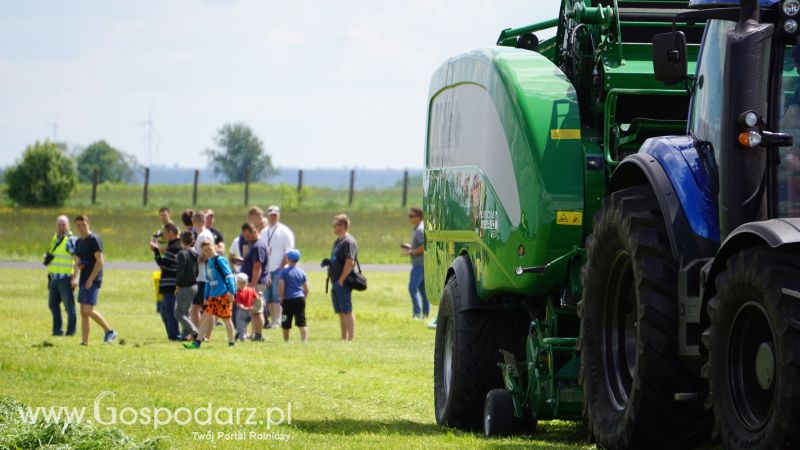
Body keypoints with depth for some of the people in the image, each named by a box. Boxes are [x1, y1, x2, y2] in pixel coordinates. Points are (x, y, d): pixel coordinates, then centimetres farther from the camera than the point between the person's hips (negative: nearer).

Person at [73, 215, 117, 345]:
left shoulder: (94, 239, -9)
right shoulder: (78, 242, 16)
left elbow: (99, 260, -15)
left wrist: (91, 279, -17)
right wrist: (78, 265, -1)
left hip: (93, 280, -8)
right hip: (84, 279, 9)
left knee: (88, 310, -15)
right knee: (83, 312, 5)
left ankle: (110, 331, -2)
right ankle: (84, 341, 7)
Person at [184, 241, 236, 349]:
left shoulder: (220, 260, -10)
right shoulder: (208, 263, 14)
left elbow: (229, 276, -13)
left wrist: (232, 292, -17)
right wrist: (206, 297, 21)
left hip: (223, 295, -8)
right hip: (213, 296, 8)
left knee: (226, 318, 0)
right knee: (206, 317, 3)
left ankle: (231, 342, 10)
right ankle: (197, 342, 2)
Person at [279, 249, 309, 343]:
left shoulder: (284, 272, -5)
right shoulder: (301, 272, 7)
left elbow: (281, 287, -11)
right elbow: (306, 289, 8)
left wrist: (282, 298, -1)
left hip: (288, 300, -3)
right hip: (300, 299, 3)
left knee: (285, 324, 12)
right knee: (302, 323, -4)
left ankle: (286, 341, 24)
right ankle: (305, 340, -17)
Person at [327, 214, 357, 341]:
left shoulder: (348, 242, -13)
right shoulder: (337, 241, 17)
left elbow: (350, 262, -20)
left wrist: (341, 280, -19)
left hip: (342, 283, -10)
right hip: (335, 282, 10)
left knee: (347, 311, -9)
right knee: (340, 313, 12)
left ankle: (350, 339, -10)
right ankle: (344, 339, 17)